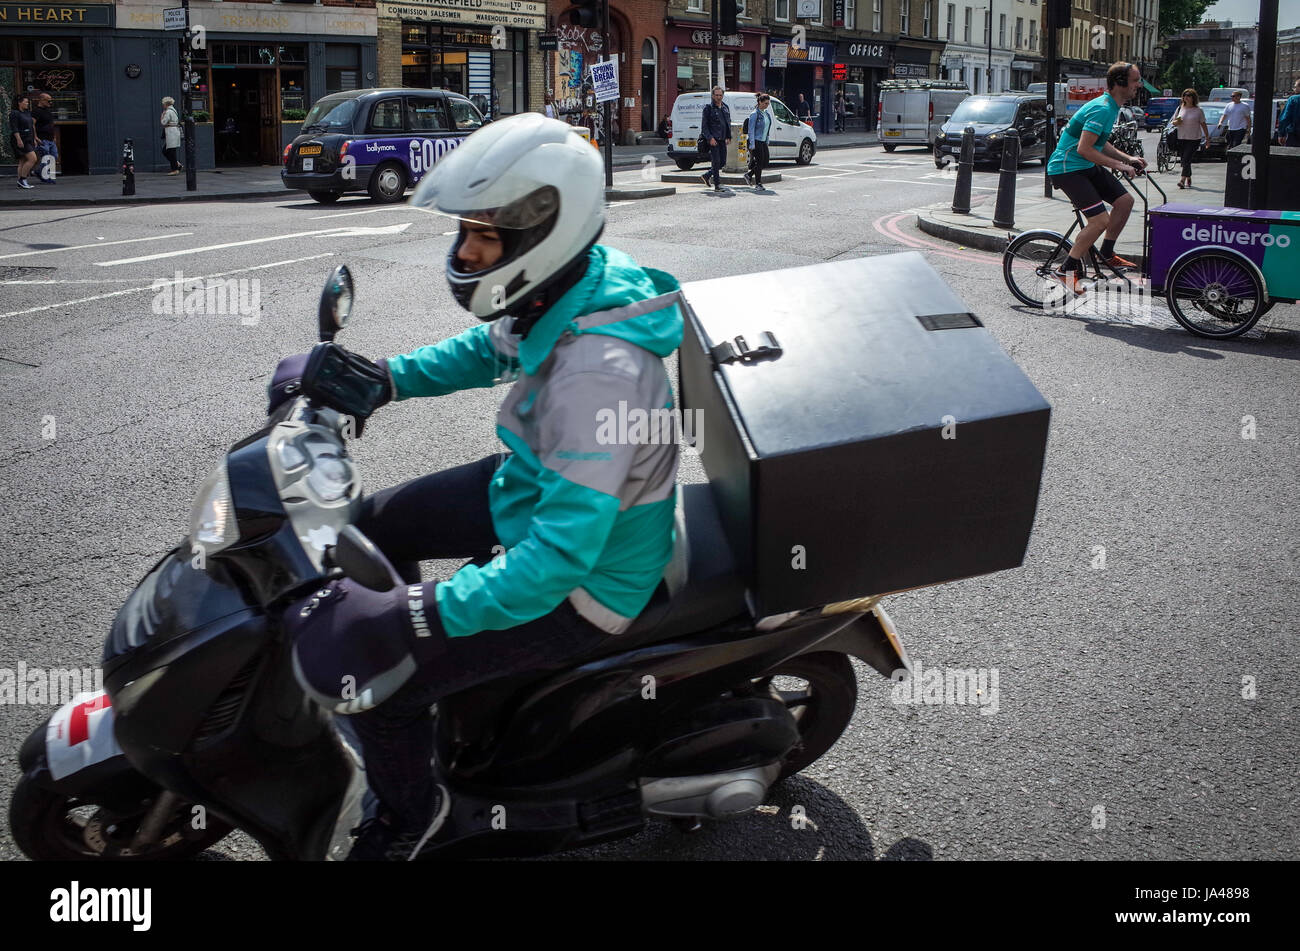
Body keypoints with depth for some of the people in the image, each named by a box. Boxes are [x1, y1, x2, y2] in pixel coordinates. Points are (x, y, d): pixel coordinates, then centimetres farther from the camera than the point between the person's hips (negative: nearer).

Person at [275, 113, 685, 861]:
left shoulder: (596, 368, -37)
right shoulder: (567, 292, -8)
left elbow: (561, 554, -39)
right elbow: (492, 349, 15)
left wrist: (411, 619, -42)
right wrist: (383, 377, 2)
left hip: (584, 585, -9)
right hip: (534, 491, 10)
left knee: (365, 677, -11)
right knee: (376, 525, 21)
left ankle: (409, 813, 18)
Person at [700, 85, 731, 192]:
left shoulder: (725, 107, 14)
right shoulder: (708, 107, -5)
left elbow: (728, 123, 22)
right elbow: (704, 125, -8)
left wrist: (728, 137, 12)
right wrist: (710, 138, -17)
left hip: (722, 139, 7)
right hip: (713, 139, -7)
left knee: (723, 162, 7)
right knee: (716, 162, -8)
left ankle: (707, 175, 26)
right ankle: (717, 185, -4)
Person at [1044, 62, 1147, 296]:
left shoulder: (1111, 107, 12)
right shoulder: (1102, 109, -21)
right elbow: (1084, 149, -26)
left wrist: (1128, 158, 11)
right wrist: (1119, 165, -20)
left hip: (1086, 167, 10)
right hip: (1067, 169, -10)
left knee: (1125, 200, 8)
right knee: (1100, 220, -17)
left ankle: (1107, 254, 21)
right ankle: (1067, 269, -6)